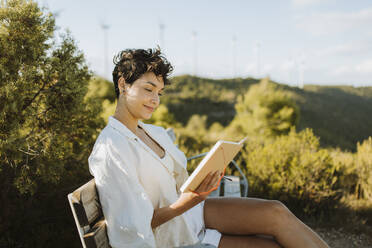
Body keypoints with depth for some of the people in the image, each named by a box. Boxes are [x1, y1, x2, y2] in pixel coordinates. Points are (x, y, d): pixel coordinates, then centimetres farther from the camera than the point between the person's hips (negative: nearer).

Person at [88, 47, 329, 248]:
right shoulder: (109, 150, -20)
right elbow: (130, 229, -20)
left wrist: (201, 183, -9)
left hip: (190, 211, 7)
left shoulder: (155, 133, 7)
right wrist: (182, 205, -28)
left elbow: (178, 181, 11)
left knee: (277, 212, -13)